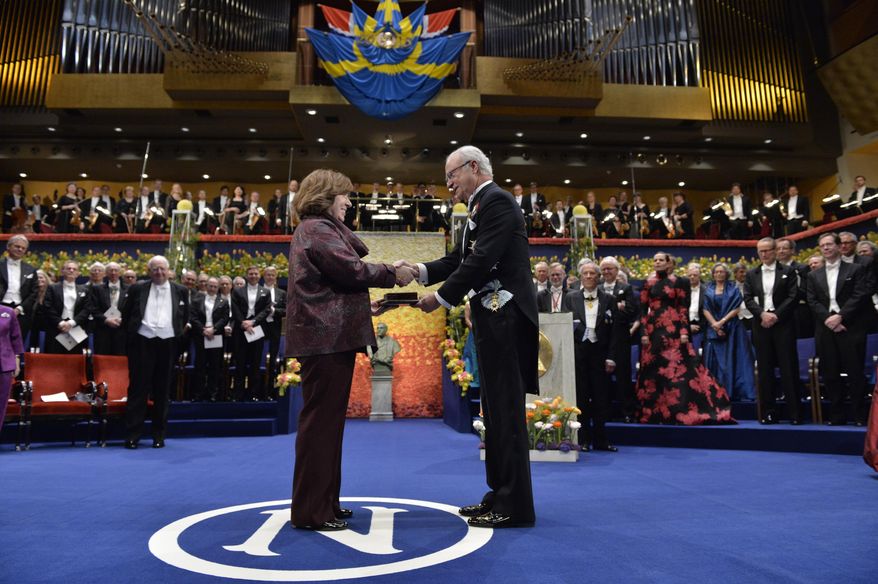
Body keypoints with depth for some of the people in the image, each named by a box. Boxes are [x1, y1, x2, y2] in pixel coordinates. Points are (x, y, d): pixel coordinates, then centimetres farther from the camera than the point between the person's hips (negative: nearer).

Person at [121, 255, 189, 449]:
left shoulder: (180, 291, 7)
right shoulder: (137, 288, 5)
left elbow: (185, 317, 16)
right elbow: (126, 313, 13)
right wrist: (132, 332, 11)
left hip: (167, 344, 1)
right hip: (142, 342, -1)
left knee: (162, 391, 7)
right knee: (138, 389, 1)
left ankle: (159, 436, 16)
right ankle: (132, 436, 7)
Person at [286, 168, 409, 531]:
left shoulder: (320, 229, 23)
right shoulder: (317, 229, -9)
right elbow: (351, 269, -18)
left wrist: (365, 307, 21)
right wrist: (393, 274, -6)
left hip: (327, 336, 11)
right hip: (326, 338, -11)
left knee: (326, 421, 14)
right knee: (321, 422, -6)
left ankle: (324, 502, 24)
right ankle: (311, 511, 3)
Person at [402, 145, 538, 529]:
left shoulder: (497, 201, -10)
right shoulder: (481, 207, 20)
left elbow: (481, 261, -19)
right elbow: (459, 260, 16)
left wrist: (440, 298, -11)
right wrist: (419, 271, 2)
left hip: (504, 316, -10)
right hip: (491, 318, 10)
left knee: (506, 411, -5)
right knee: (495, 409, 13)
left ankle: (515, 506, 5)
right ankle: (500, 494, 24)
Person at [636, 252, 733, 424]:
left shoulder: (678, 282, 3)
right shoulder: (648, 283, 9)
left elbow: (683, 308, -2)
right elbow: (643, 309, 5)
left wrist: (684, 331, -11)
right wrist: (643, 333, -3)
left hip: (673, 330, -2)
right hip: (653, 330, 3)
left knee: (679, 368, -6)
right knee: (653, 371, 4)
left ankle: (684, 410, 2)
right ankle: (654, 412, 12)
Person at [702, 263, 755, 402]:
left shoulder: (733, 289, 5)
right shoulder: (708, 290, 8)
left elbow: (736, 308, -3)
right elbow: (705, 309, 1)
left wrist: (722, 321, -13)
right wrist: (715, 324, -12)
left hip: (731, 328, -1)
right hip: (713, 329, 1)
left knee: (732, 360, -4)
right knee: (716, 360, 1)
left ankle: (734, 391, -3)